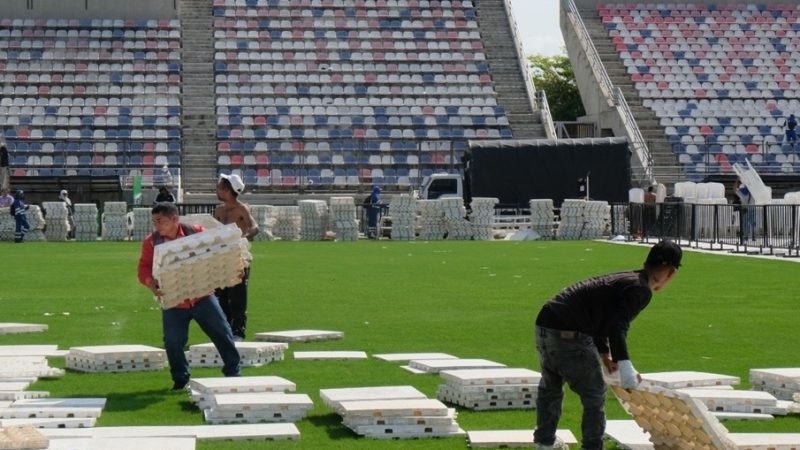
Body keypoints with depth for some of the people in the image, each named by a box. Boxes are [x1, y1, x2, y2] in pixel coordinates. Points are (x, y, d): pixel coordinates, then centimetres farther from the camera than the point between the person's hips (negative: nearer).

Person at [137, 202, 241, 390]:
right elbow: (144, 268, -6)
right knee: (173, 342, -1)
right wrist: (152, 285, -25)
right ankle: (180, 379, 17)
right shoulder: (151, 242, -3)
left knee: (222, 333, 2)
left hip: (202, 296, -1)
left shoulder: (196, 232, -5)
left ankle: (233, 372, 15)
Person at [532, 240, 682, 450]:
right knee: (594, 395, 6)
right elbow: (617, 326, -20)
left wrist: (605, 354, 42)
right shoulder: (641, 289, -7)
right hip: (569, 335, -10)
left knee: (550, 388, 27)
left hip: (545, 323, 10)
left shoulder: (623, 278, 22)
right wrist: (625, 365, -26)